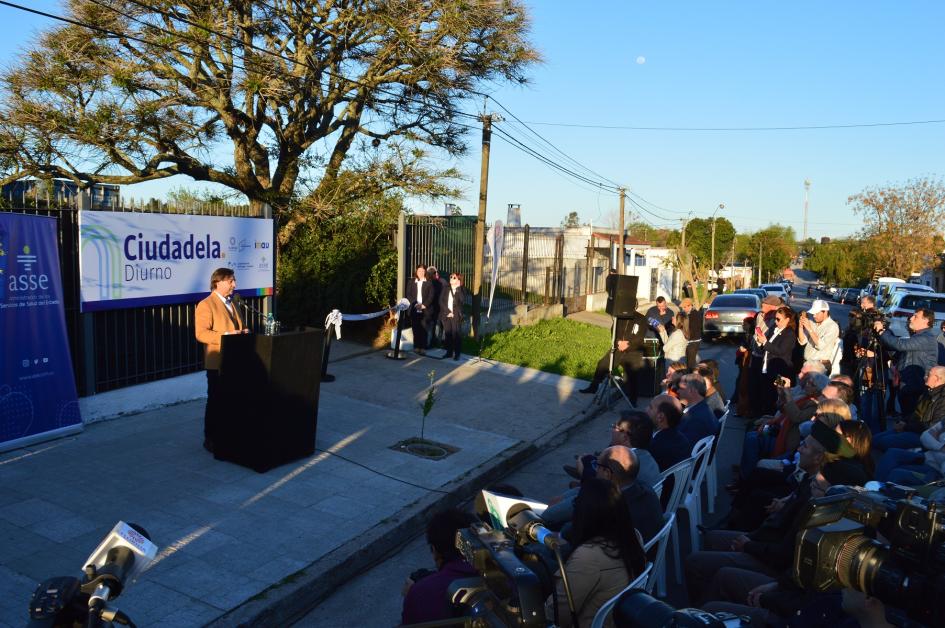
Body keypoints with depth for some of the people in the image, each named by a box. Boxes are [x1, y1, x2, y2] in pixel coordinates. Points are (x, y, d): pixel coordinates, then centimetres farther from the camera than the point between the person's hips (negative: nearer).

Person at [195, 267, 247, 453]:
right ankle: (210, 438, 12)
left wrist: (243, 332, 3)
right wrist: (226, 335, -26)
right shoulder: (206, 305, -10)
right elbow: (201, 333, -19)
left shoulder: (232, 303, 17)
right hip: (217, 363, -7)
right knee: (216, 401, 1)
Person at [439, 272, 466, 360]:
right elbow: (441, 301, 3)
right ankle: (449, 352, 16)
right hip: (446, 315, 3)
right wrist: (447, 311, -9)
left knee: (456, 334, -4)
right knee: (447, 334, 5)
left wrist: (458, 288, -16)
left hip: (456, 316, -3)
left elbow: (463, 300, -16)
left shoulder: (462, 290, 2)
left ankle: (456, 354, 2)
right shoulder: (445, 289, 11)